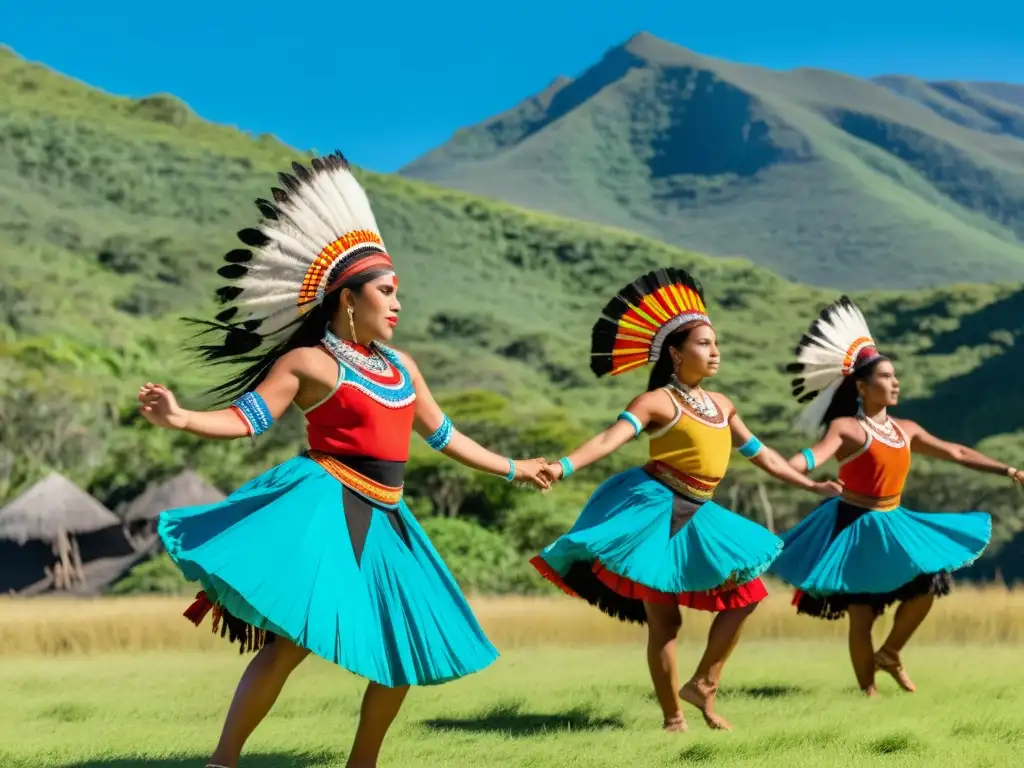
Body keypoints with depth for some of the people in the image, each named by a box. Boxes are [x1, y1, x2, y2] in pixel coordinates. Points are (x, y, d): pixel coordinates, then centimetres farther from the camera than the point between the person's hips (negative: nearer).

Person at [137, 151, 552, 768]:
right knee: (292, 637, -21)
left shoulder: (401, 366, 16)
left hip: (383, 519, 8)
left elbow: (442, 433, 26)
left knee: (406, 650, 9)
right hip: (325, 508, -8)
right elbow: (246, 418, -10)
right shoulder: (309, 362, -4)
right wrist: (179, 419, -28)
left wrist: (511, 469, 32)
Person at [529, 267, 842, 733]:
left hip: (695, 516, 7)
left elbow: (760, 454, 23)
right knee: (663, 621, -3)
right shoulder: (658, 401, -10)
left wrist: (811, 486, 27)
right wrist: (563, 467, -41)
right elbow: (611, 438, -24)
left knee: (745, 592, 5)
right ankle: (672, 717, 7)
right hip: (653, 511, -7)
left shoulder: (721, 405, 13)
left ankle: (704, 685, 14)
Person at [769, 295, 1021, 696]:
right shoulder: (846, 427, -13)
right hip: (854, 526, -7)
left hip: (892, 524, 7)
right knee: (862, 614, -4)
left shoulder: (906, 430, 8)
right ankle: (867, 688, 11)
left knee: (927, 584, 1)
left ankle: (890, 653, 22)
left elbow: (956, 453, 16)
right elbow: (815, 455, -31)